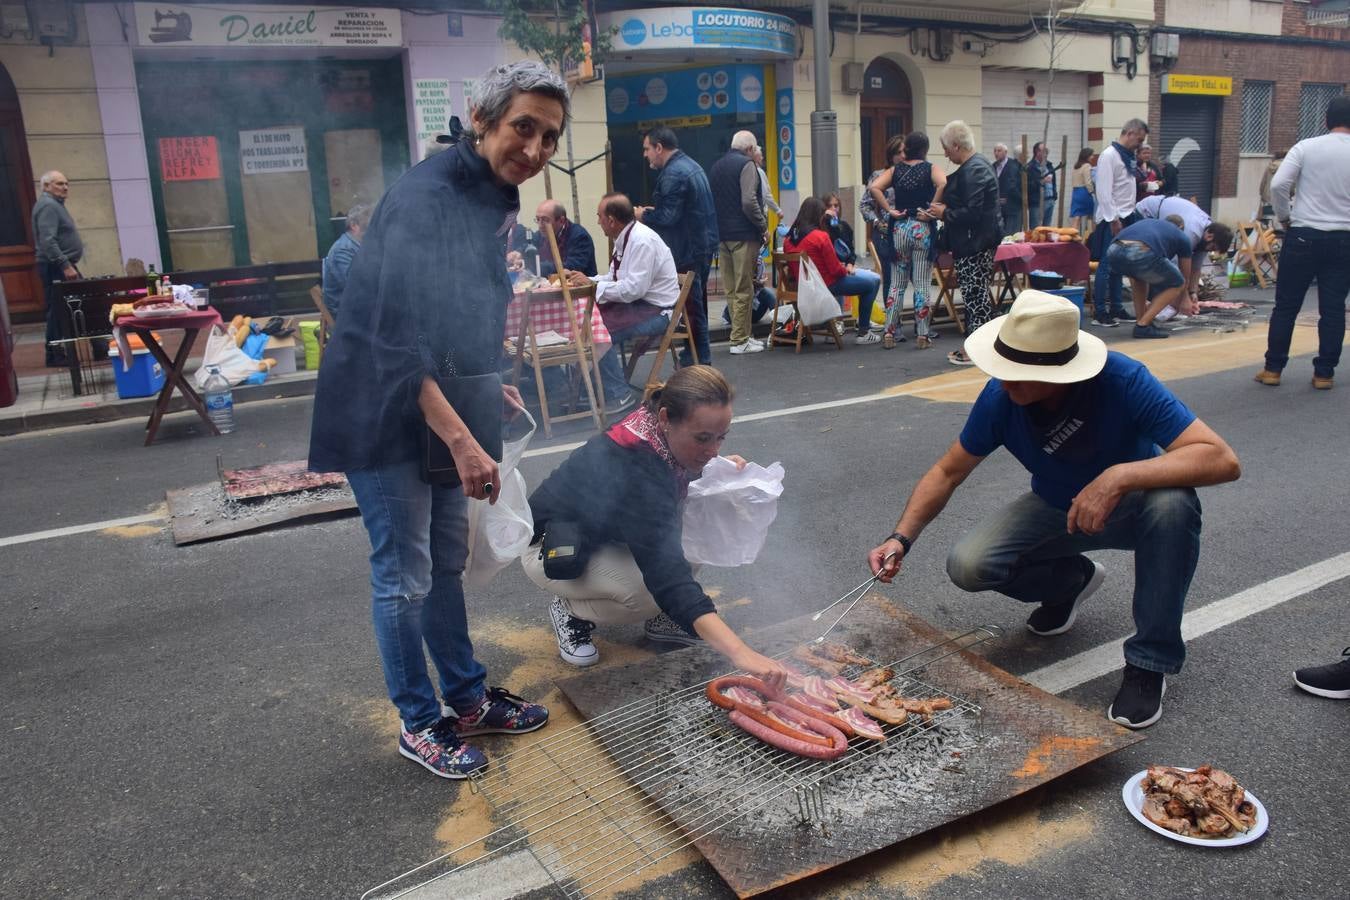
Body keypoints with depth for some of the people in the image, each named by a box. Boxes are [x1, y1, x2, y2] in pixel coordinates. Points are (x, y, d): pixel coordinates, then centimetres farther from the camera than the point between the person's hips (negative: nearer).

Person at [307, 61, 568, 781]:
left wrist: (490, 386, 12)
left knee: (446, 562, 18)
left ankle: (468, 699, 34)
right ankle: (419, 724, 22)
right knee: (405, 578, 3)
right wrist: (462, 440, -32)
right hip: (385, 413, -9)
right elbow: (395, 334, -29)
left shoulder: (495, 200, 6)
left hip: (440, 409, 9)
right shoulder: (425, 196, -22)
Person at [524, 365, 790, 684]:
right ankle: (571, 610, -2)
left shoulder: (656, 432, -18)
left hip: (605, 532, 7)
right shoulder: (632, 470, -41)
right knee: (651, 594, -31)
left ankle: (660, 619, 2)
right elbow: (667, 575, -47)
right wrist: (739, 652, -55)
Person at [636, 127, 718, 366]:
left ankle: (699, 358, 1)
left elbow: (668, 217, -22)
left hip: (688, 250, -11)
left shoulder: (672, 174, -17)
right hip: (703, 243, 11)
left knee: (692, 304, -4)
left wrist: (644, 215, -5)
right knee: (697, 301, 17)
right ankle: (700, 354, 26)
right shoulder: (689, 164, 15)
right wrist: (653, 211, 12)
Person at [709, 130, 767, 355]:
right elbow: (749, 202, -18)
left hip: (721, 234, 8)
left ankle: (742, 334, 18)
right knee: (744, 290, -4)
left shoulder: (716, 166, 17)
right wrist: (763, 226, -8)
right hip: (743, 235, -8)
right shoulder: (746, 165, -8)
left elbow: (710, 201, 21)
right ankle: (740, 340, -3)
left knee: (731, 289, 11)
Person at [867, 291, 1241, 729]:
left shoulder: (1123, 381, -32)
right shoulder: (1001, 396, -22)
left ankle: (1149, 661, -17)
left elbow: (1223, 460, -37)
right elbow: (948, 472, -8)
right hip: (1056, 508, 3)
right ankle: (1072, 579, 13)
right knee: (967, 566, -21)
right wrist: (902, 537, -21)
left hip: (1132, 506, -2)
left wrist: (1118, 476, -49)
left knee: (1173, 503, -38)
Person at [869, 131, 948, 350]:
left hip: (899, 229, 2)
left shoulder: (895, 170, 6)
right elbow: (943, 184, -22)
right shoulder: (931, 169, -1)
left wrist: (889, 210, -5)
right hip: (923, 229, -2)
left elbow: (873, 188, -9)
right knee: (922, 284, 2)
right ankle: (922, 336, 3)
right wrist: (932, 210, -13)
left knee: (897, 284, 9)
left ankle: (889, 333, 6)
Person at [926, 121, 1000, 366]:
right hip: (978, 242, 11)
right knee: (975, 295, 14)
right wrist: (945, 210, 10)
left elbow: (971, 213, -25)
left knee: (975, 295, -4)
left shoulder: (973, 171, -18)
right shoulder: (977, 165, 15)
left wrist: (945, 214, -11)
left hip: (974, 247, -11)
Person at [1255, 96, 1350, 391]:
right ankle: (1324, 373, 9)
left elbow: (1278, 184, -11)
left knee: (1286, 305, 6)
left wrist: (1284, 217, 3)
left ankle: (1273, 369, 8)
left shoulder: (1306, 147, -3)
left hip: (1303, 235, -1)